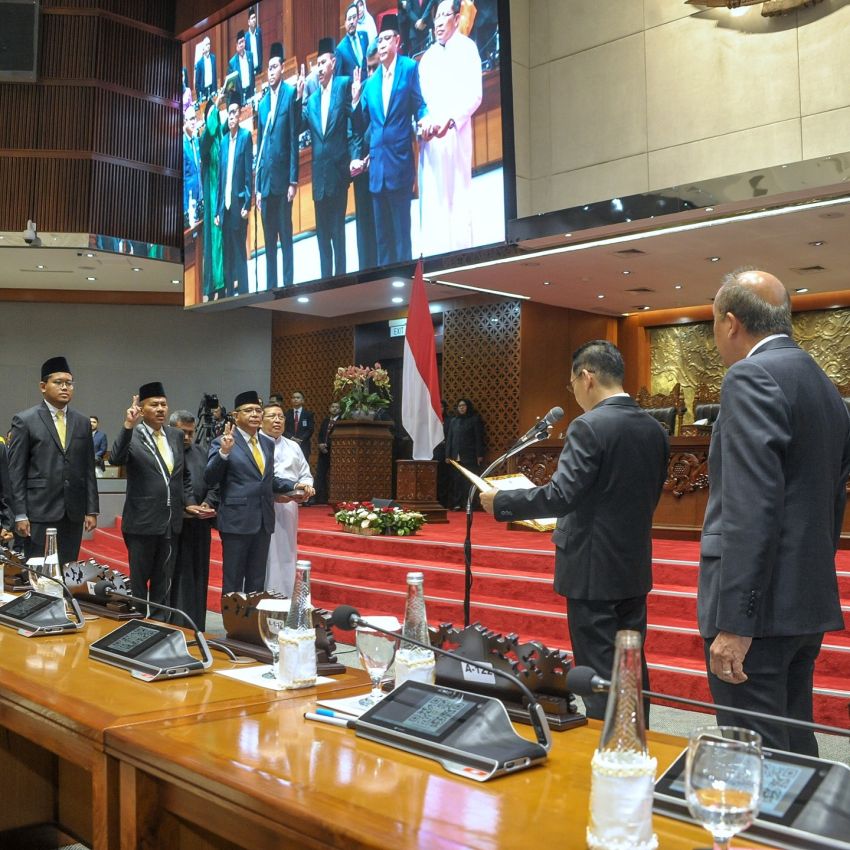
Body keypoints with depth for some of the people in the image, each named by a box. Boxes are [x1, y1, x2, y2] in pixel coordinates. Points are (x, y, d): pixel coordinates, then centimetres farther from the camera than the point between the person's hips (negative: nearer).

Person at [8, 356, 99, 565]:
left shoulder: (83, 422, 11)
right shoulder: (24, 420, 0)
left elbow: (89, 469, 12)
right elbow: (16, 471, -3)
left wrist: (92, 510, 6)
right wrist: (20, 515, -9)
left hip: (73, 514, 4)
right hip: (39, 513, -4)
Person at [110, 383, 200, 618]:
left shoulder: (176, 436, 8)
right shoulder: (131, 436, -9)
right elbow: (117, 459, -28)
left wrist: (189, 501, 6)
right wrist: (128, 426, -36)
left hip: (171, 521, 5)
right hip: (142, 521, -5)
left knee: (163, 579, 13)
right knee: (139, 578, 8)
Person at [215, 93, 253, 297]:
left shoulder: (245, 136, -2)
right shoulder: (223, 140, 15)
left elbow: (248, 173, -7)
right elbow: (220, 177, 15)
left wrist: (247, 204, -13)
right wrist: (217, 210, 11)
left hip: (238, 204, -6)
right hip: (225, 206, 6)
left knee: (240, 252, -5)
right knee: (227, 253, 8)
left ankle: (243, 292, -1)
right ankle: (229, 293, 12)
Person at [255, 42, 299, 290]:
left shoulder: (290, 94, -2)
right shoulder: (262, 102, 15)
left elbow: (294, 138, -6)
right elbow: (260, 144, 16)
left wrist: (293, 180, -11)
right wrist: (257, 186, 11)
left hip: (282, 178, -6)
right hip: (265, 179, 6)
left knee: (285, 236, -3)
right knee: (269, 239, 8)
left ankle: (288, 285, 2)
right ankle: (270, 286, 13)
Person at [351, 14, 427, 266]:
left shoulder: (410, 68, 3)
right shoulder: (371, 82, 15)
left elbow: (420, 107, 0)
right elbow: (360, 126, 14)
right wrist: (355, 99, -1)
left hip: (400, 161, -5)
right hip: (377, 164, 5)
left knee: (401, 230, -4)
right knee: (382, 233, 8)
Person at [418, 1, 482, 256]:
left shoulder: (466, 47, 3)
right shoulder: (428, 56, 22)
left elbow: (474, 94, -7)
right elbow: (421, 98, 17)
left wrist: (449, 120, -19)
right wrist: (422, 122, -3)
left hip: (455, 133, -5)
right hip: (430, 136, 5)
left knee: (458, 195, -7)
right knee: (432, 197, 0)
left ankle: (461, 249, -7)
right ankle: (434, 252, 0)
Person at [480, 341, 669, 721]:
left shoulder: (589, 427, -17)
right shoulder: (654, 429, 6)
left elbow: (561, 495, -23)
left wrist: (500, 502, -11)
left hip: (593, 572, -8)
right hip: (635, 570, 8)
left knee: (600, 677, 1)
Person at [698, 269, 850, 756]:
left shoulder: (752, 376, -13)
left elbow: (752, 509, -22)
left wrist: (734, 621, -22)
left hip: (759, 606, -9)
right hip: (810, 604, 10)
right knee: (794, 748, 19)